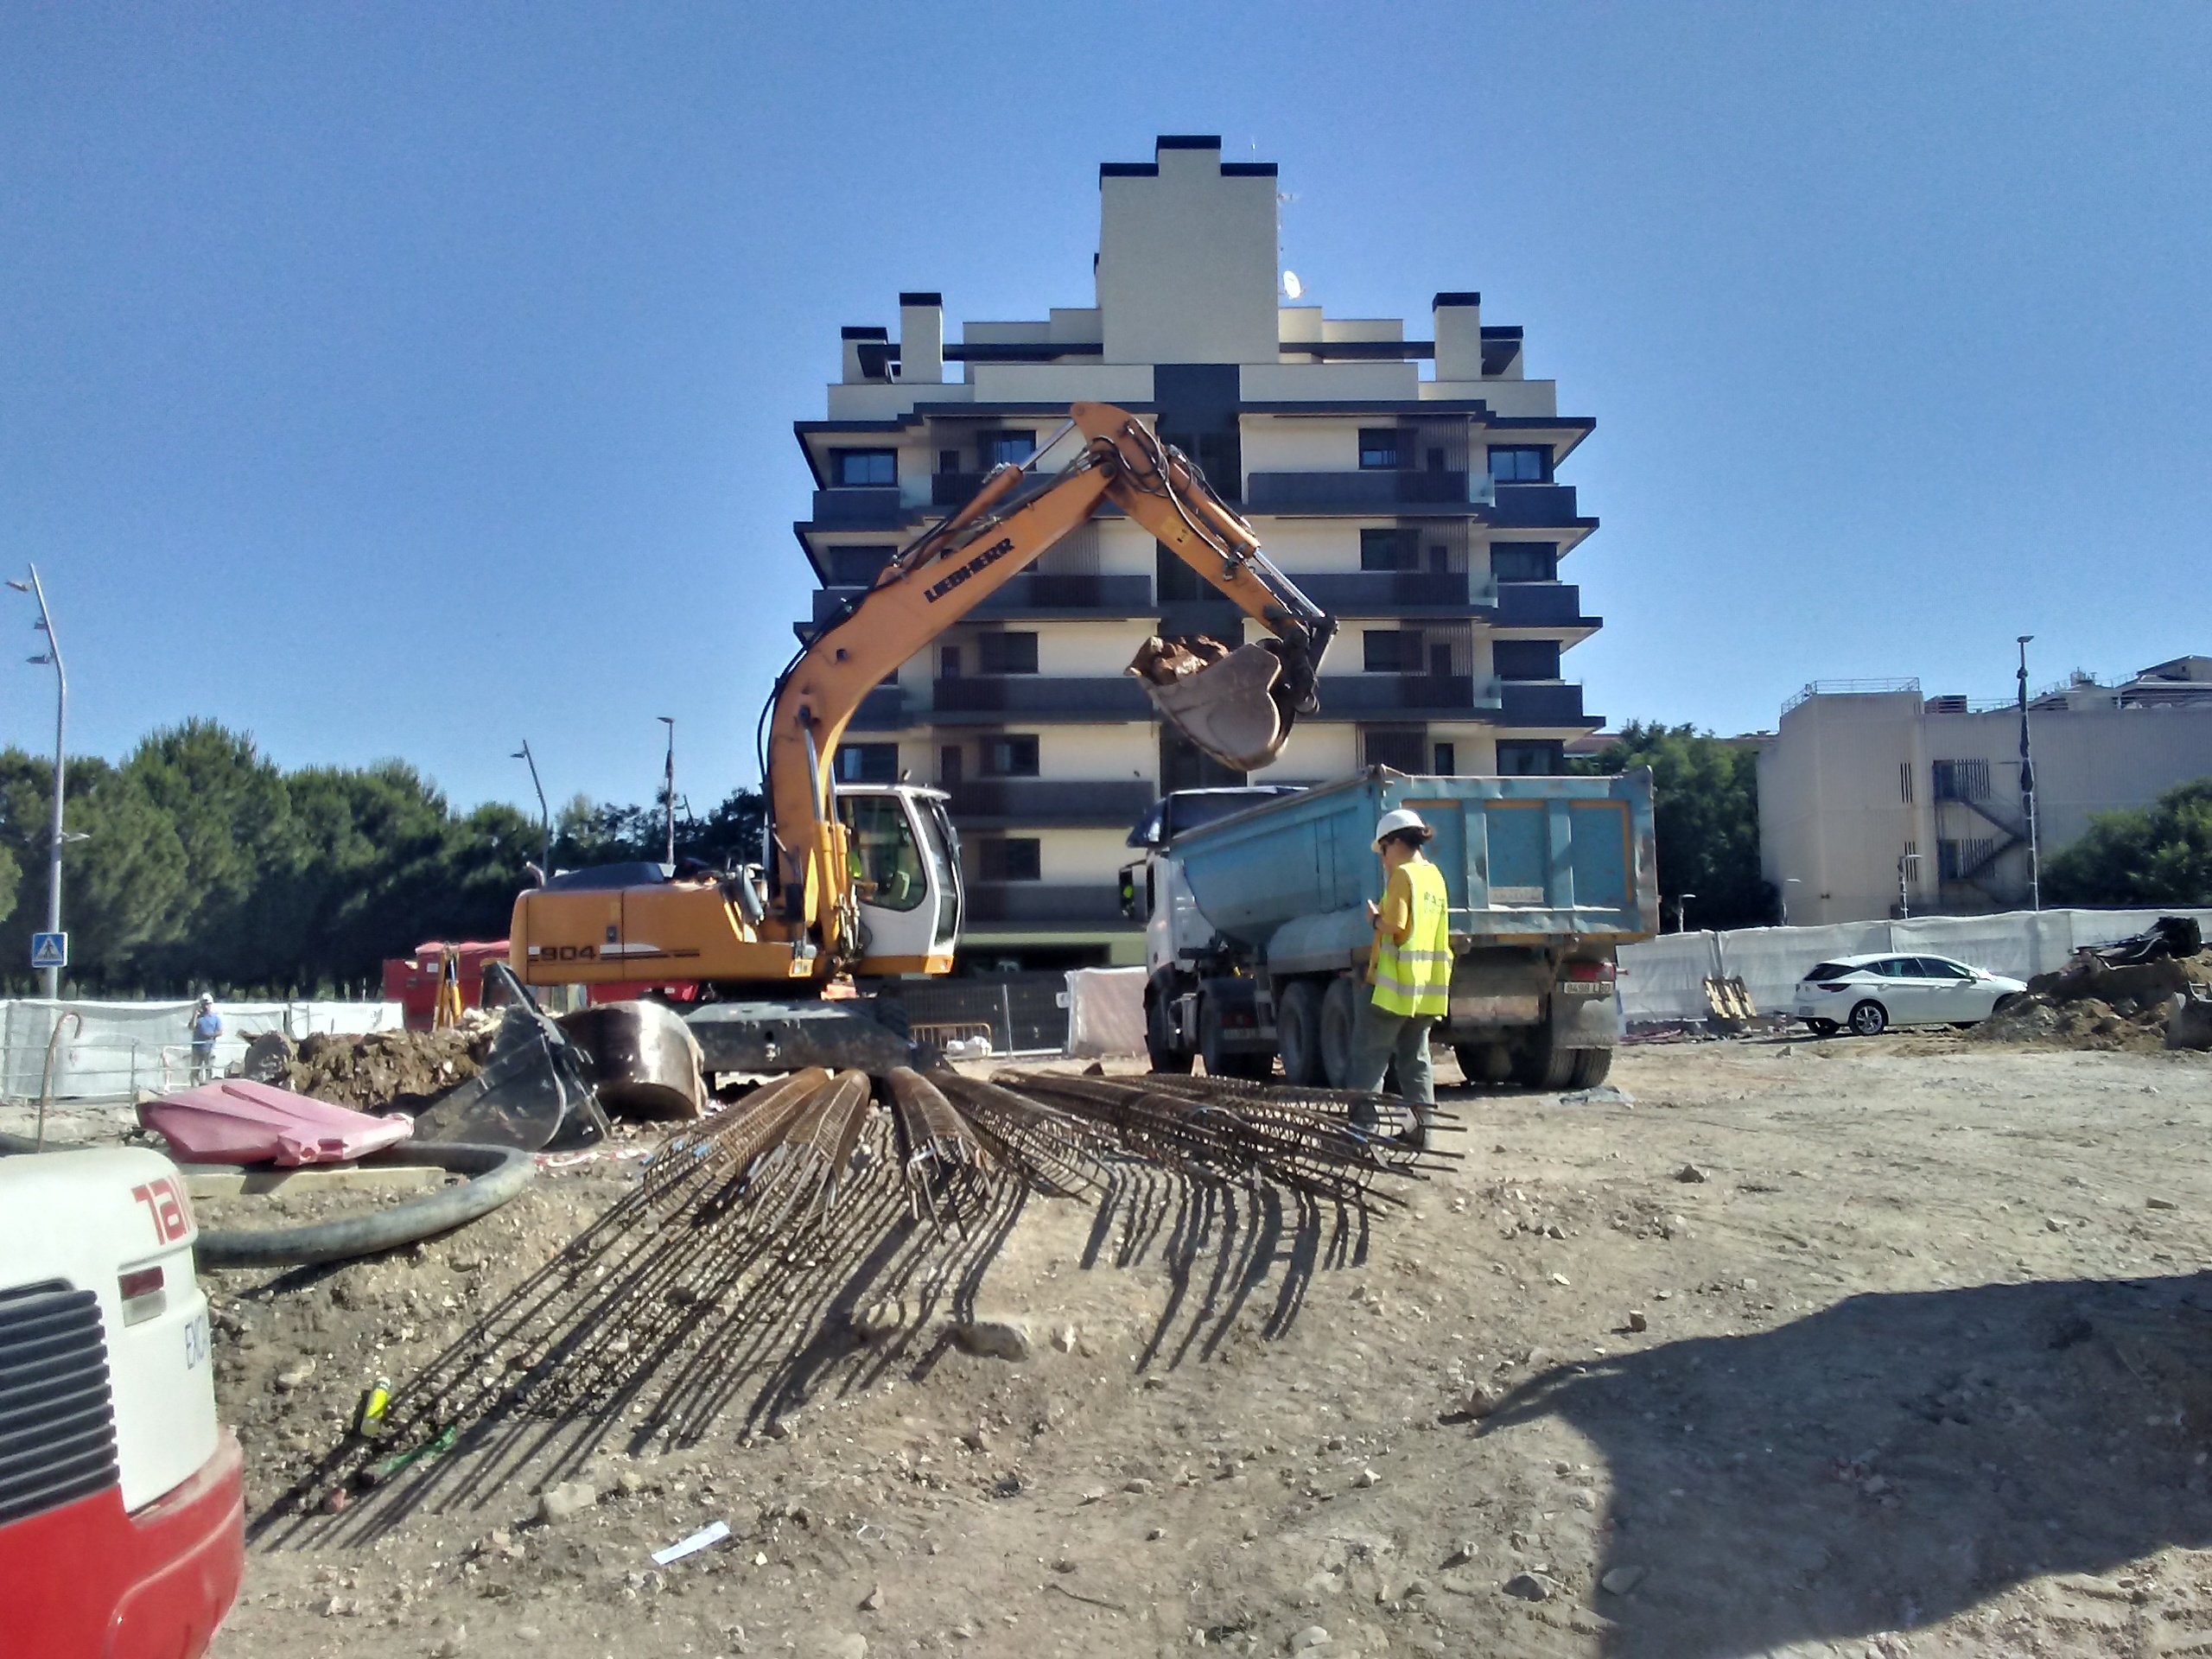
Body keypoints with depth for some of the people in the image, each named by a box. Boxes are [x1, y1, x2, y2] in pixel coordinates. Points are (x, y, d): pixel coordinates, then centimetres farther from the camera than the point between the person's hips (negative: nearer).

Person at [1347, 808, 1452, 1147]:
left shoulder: (1403, 874, -10)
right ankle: (1424, 1127, 9)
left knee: (1370, 1055, -3)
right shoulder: (1434, 875, 15)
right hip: (1426, 987, 8)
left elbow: (1395, 925, -20)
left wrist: (1375, 917, -1)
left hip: (1396, 985, -8)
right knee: (1415, 1057, 12)